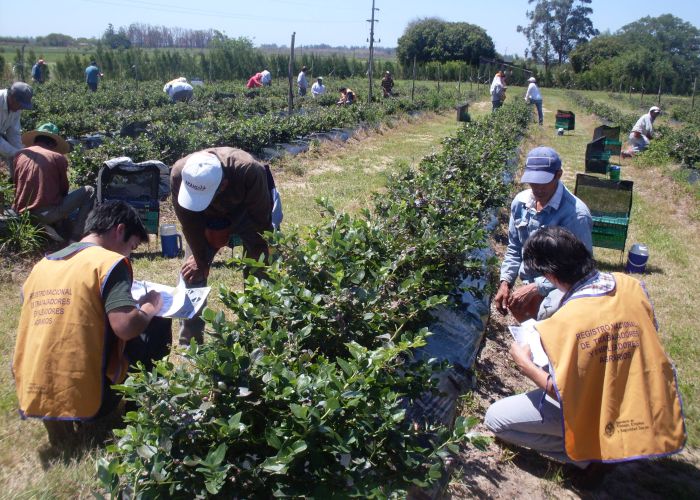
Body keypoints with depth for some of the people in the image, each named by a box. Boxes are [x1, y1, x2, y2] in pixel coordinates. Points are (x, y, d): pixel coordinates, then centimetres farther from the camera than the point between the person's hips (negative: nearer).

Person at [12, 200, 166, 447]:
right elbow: (126, 327, -21)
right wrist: (149, 308, 1)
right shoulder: (109, 262, -9)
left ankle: (56, 417, 17)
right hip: (84, 398, -6)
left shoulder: (40, 266, 12)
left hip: (31, 397, 6)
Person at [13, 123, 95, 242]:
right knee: (89, 191, 9)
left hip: (22, 213, 6)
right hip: (48, 214, -6)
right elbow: (64, 189, 7)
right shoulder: (58, 157, -2)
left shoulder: (20, 155, 9)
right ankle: (76, 237, 2)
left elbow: (16, 184, 18)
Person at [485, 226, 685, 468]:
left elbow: (564, 394, -21)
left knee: (495, 418, 4)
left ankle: (586, 453, 3)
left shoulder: (565, 322, -27)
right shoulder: (631, 285, -10)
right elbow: (648, 338, 8)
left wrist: (525, 364, -6)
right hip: (648, 406, 6)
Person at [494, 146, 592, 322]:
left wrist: (535, 288, -23)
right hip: (530, 284, 7)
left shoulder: (575, 214, -23)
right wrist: (505, 282, -2)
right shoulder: (520, 202, -1)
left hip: (561, 287, -7)